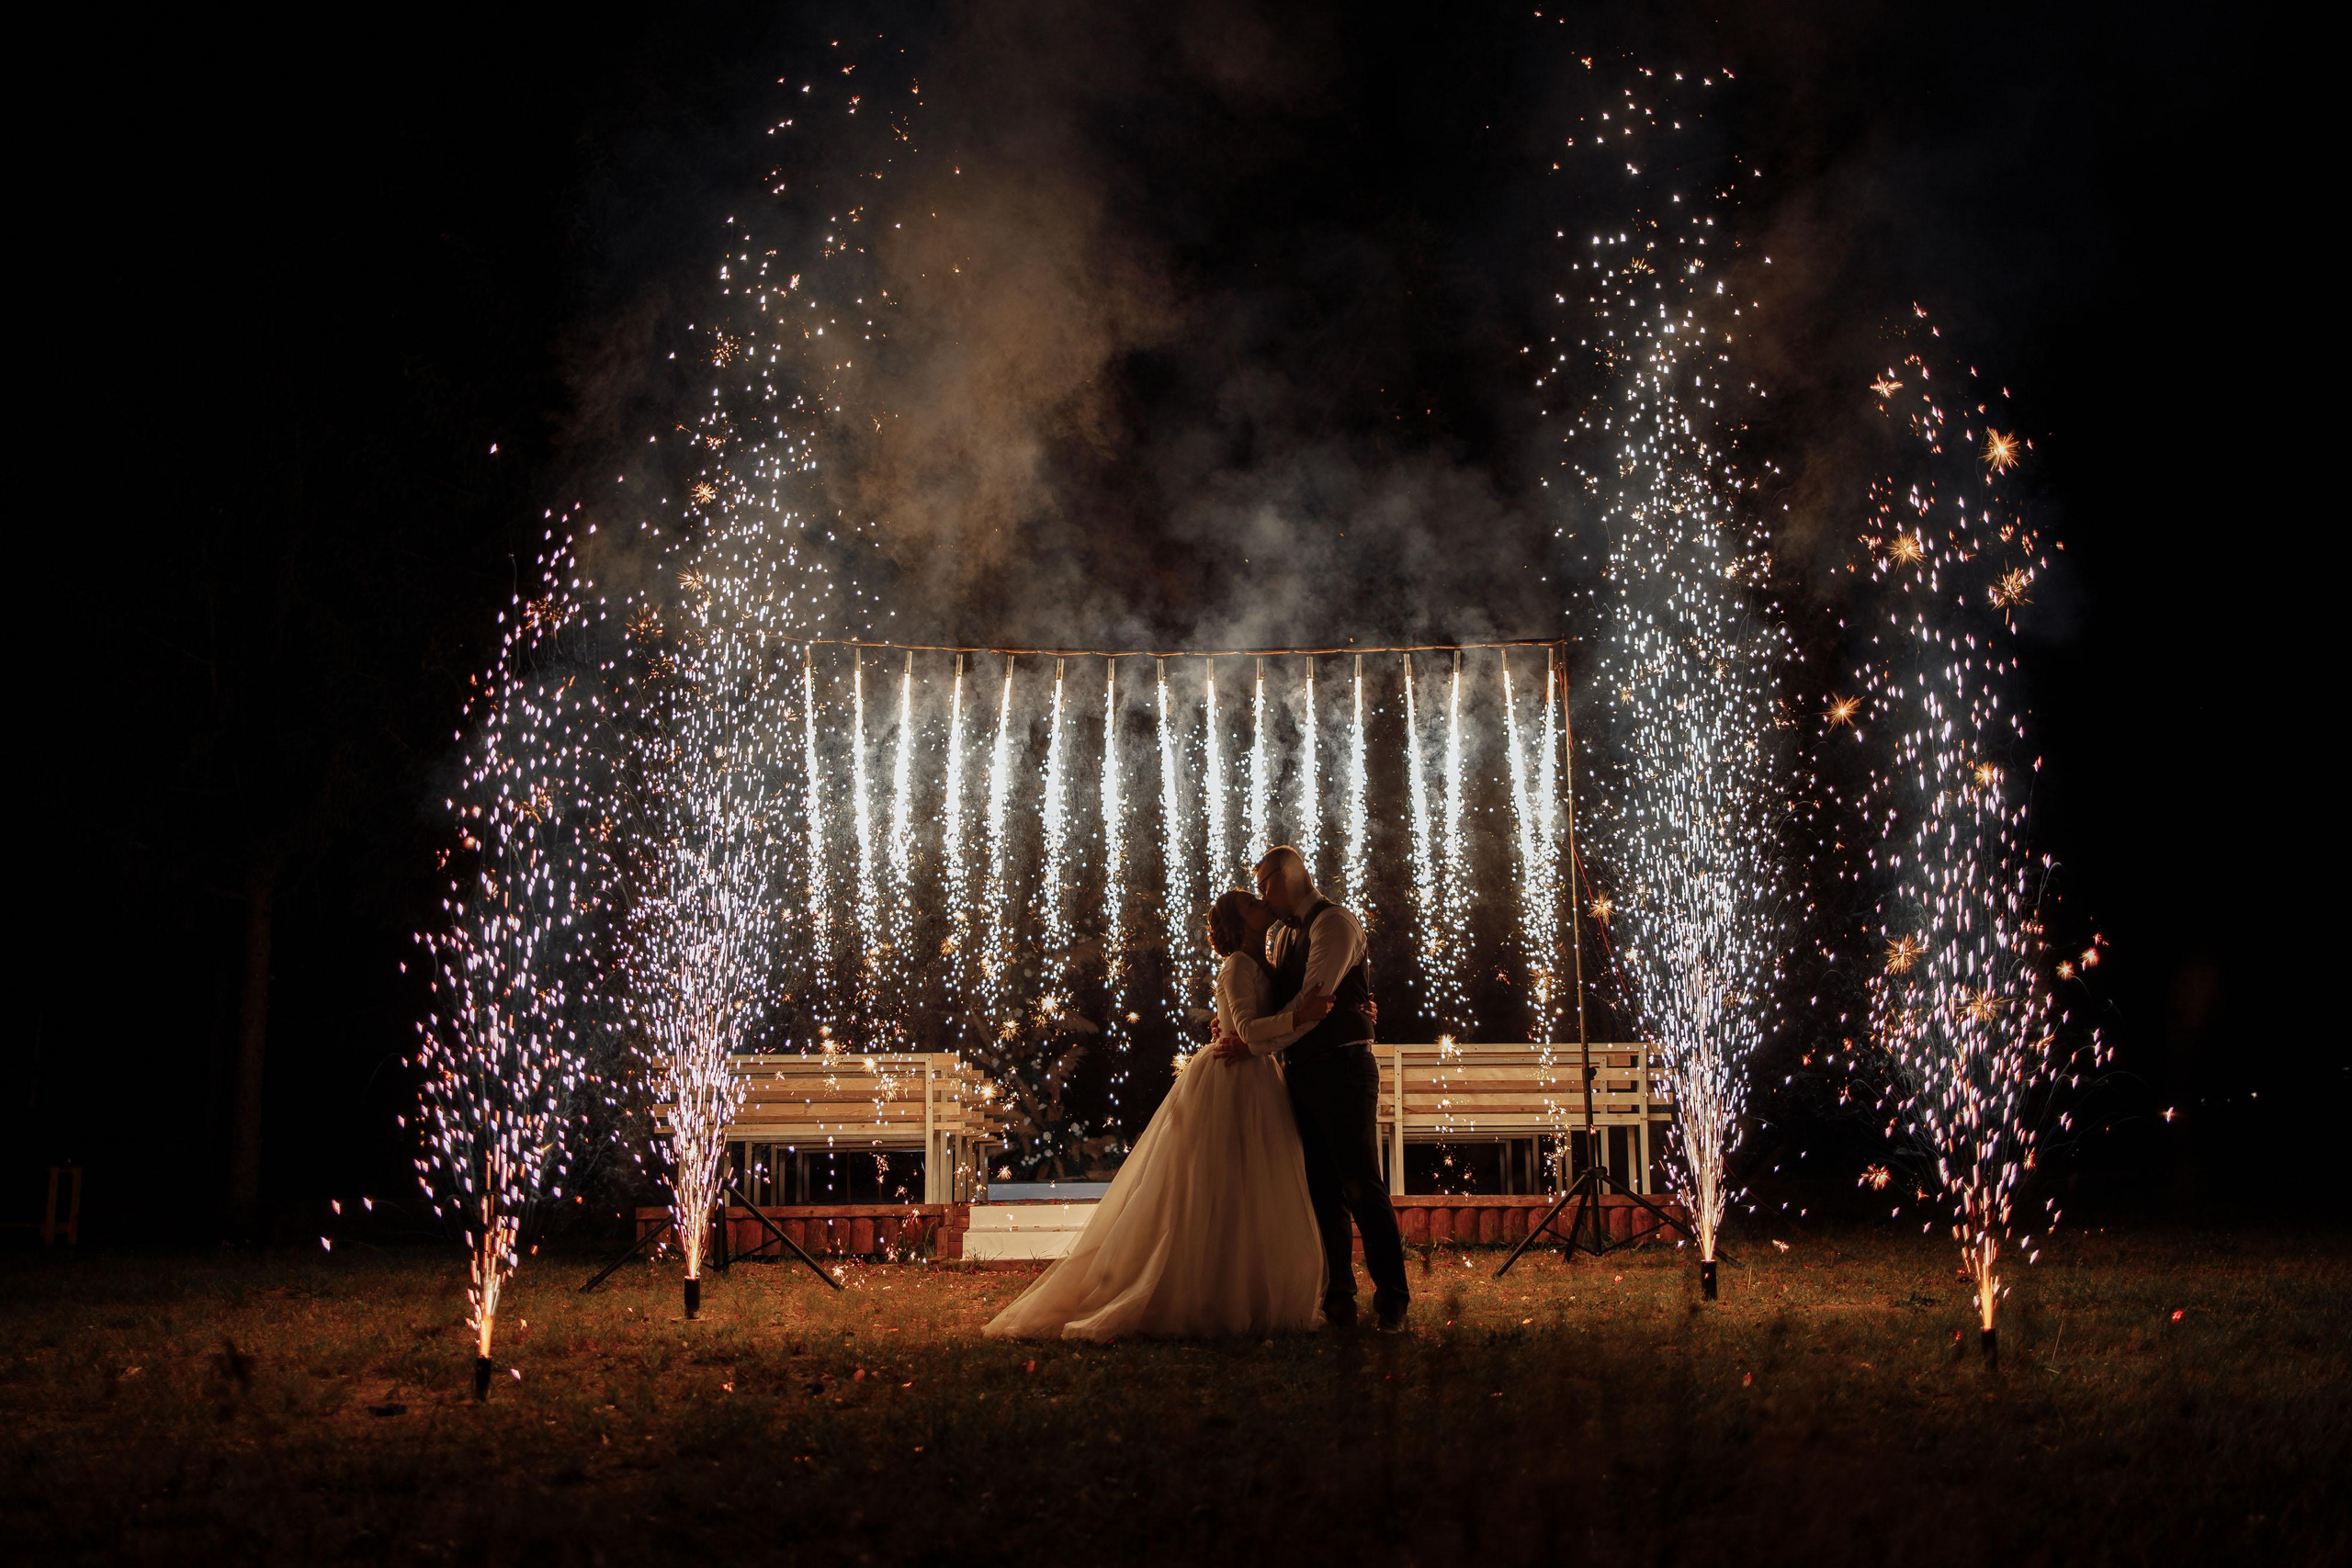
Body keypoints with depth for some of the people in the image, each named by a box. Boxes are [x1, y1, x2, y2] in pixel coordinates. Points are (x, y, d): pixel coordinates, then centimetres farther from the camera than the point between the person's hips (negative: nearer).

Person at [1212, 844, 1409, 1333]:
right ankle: (1338, 1302, 11)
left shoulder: (1334, 922, -9)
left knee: (1362, 1187, -6)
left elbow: (1314, 999, -17)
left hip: (1342, 1068, -8)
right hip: (1301, 1072, 8)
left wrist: (1254, 1045, -18)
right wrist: (1235, 1027, -3)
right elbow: (1266, 995, 18)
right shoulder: (1283, 936, 19)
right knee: (1322, 1191, 7)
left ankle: (1391, 1301, 2)